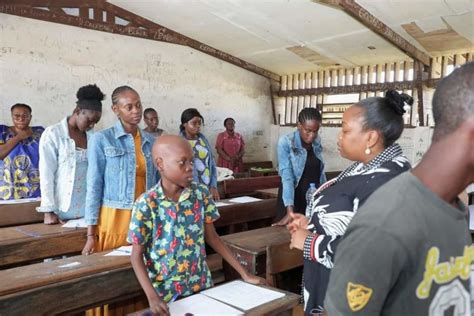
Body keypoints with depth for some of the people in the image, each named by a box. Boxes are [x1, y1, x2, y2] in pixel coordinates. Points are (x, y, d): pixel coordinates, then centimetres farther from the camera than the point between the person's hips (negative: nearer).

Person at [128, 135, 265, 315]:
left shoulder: (201, 194, -6)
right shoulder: (146, 204, -16)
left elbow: (212, 237, 1)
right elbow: (137, 256, -9)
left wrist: (245, 274, 1)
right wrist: (152, 297, -21)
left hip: (201, 285, 3)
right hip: (165, 293, -3)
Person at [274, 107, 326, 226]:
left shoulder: (317, 142, 0)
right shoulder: (285, 142, -16)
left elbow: (320, 171, 11)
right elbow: (286, 175, -23)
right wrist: (290, 211, -30)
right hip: (293, 196, -4)